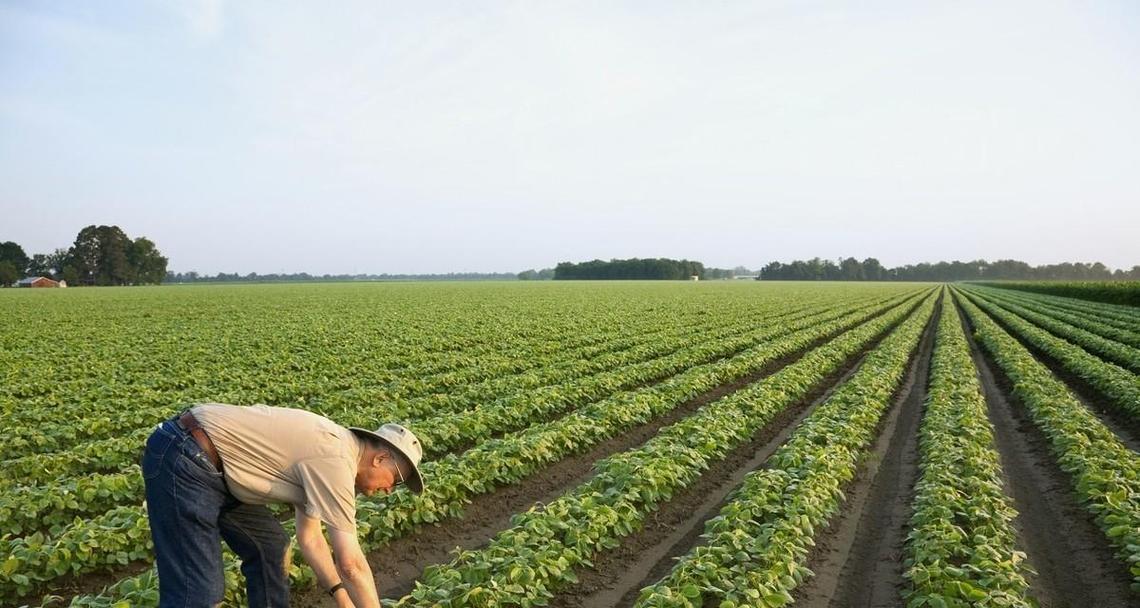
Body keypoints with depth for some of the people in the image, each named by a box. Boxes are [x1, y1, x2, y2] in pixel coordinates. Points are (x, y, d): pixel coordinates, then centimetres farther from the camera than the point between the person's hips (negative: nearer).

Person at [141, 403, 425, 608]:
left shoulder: (325, 449, 12)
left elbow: (310, 537, 18)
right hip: (183, 460, -10)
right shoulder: (336, 462, -18)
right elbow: (351, 564, -19)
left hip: (208, 465, 11)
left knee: (271, 547, 15)